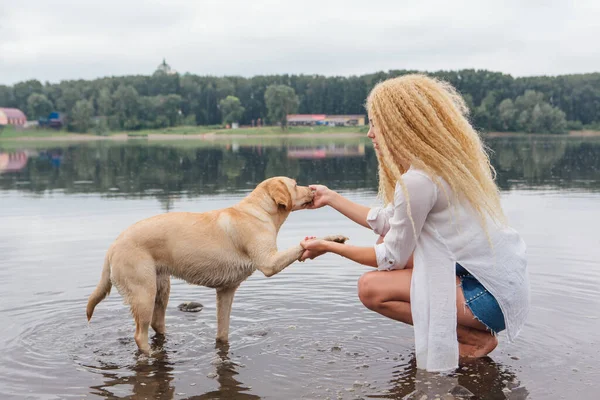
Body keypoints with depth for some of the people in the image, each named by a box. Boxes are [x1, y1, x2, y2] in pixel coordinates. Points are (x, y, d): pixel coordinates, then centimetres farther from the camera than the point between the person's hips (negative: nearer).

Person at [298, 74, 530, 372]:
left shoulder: (417, 180, -23)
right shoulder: (443, 160, 6)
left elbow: (392, 258, -12)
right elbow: (385, 222, 11)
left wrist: (327, 247, 0)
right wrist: (331, 197, 20)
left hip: (493, 295, -9)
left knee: (371, 288, -10)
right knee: (389, 238, 13)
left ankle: (475, 338, 0)